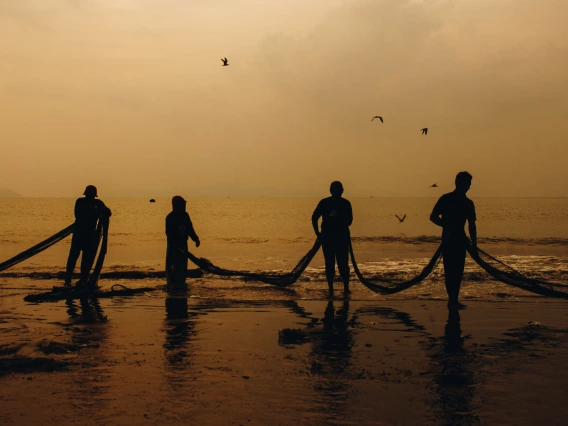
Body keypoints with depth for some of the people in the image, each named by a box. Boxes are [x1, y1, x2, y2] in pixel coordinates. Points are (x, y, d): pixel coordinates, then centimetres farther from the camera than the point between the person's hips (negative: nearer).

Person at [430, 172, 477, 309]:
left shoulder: (468, 203, 12)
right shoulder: (446, 199, -2)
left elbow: (471, 225, 15)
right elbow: (433, 217, -3)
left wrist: (474, 244, 9)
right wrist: (448, 226, -15)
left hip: (460, 240, 5)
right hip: (448, 240, -5)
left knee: (458, 271, 4)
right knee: (450, 270, -8)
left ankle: (453, 300, 11)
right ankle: (452, 299, -6)